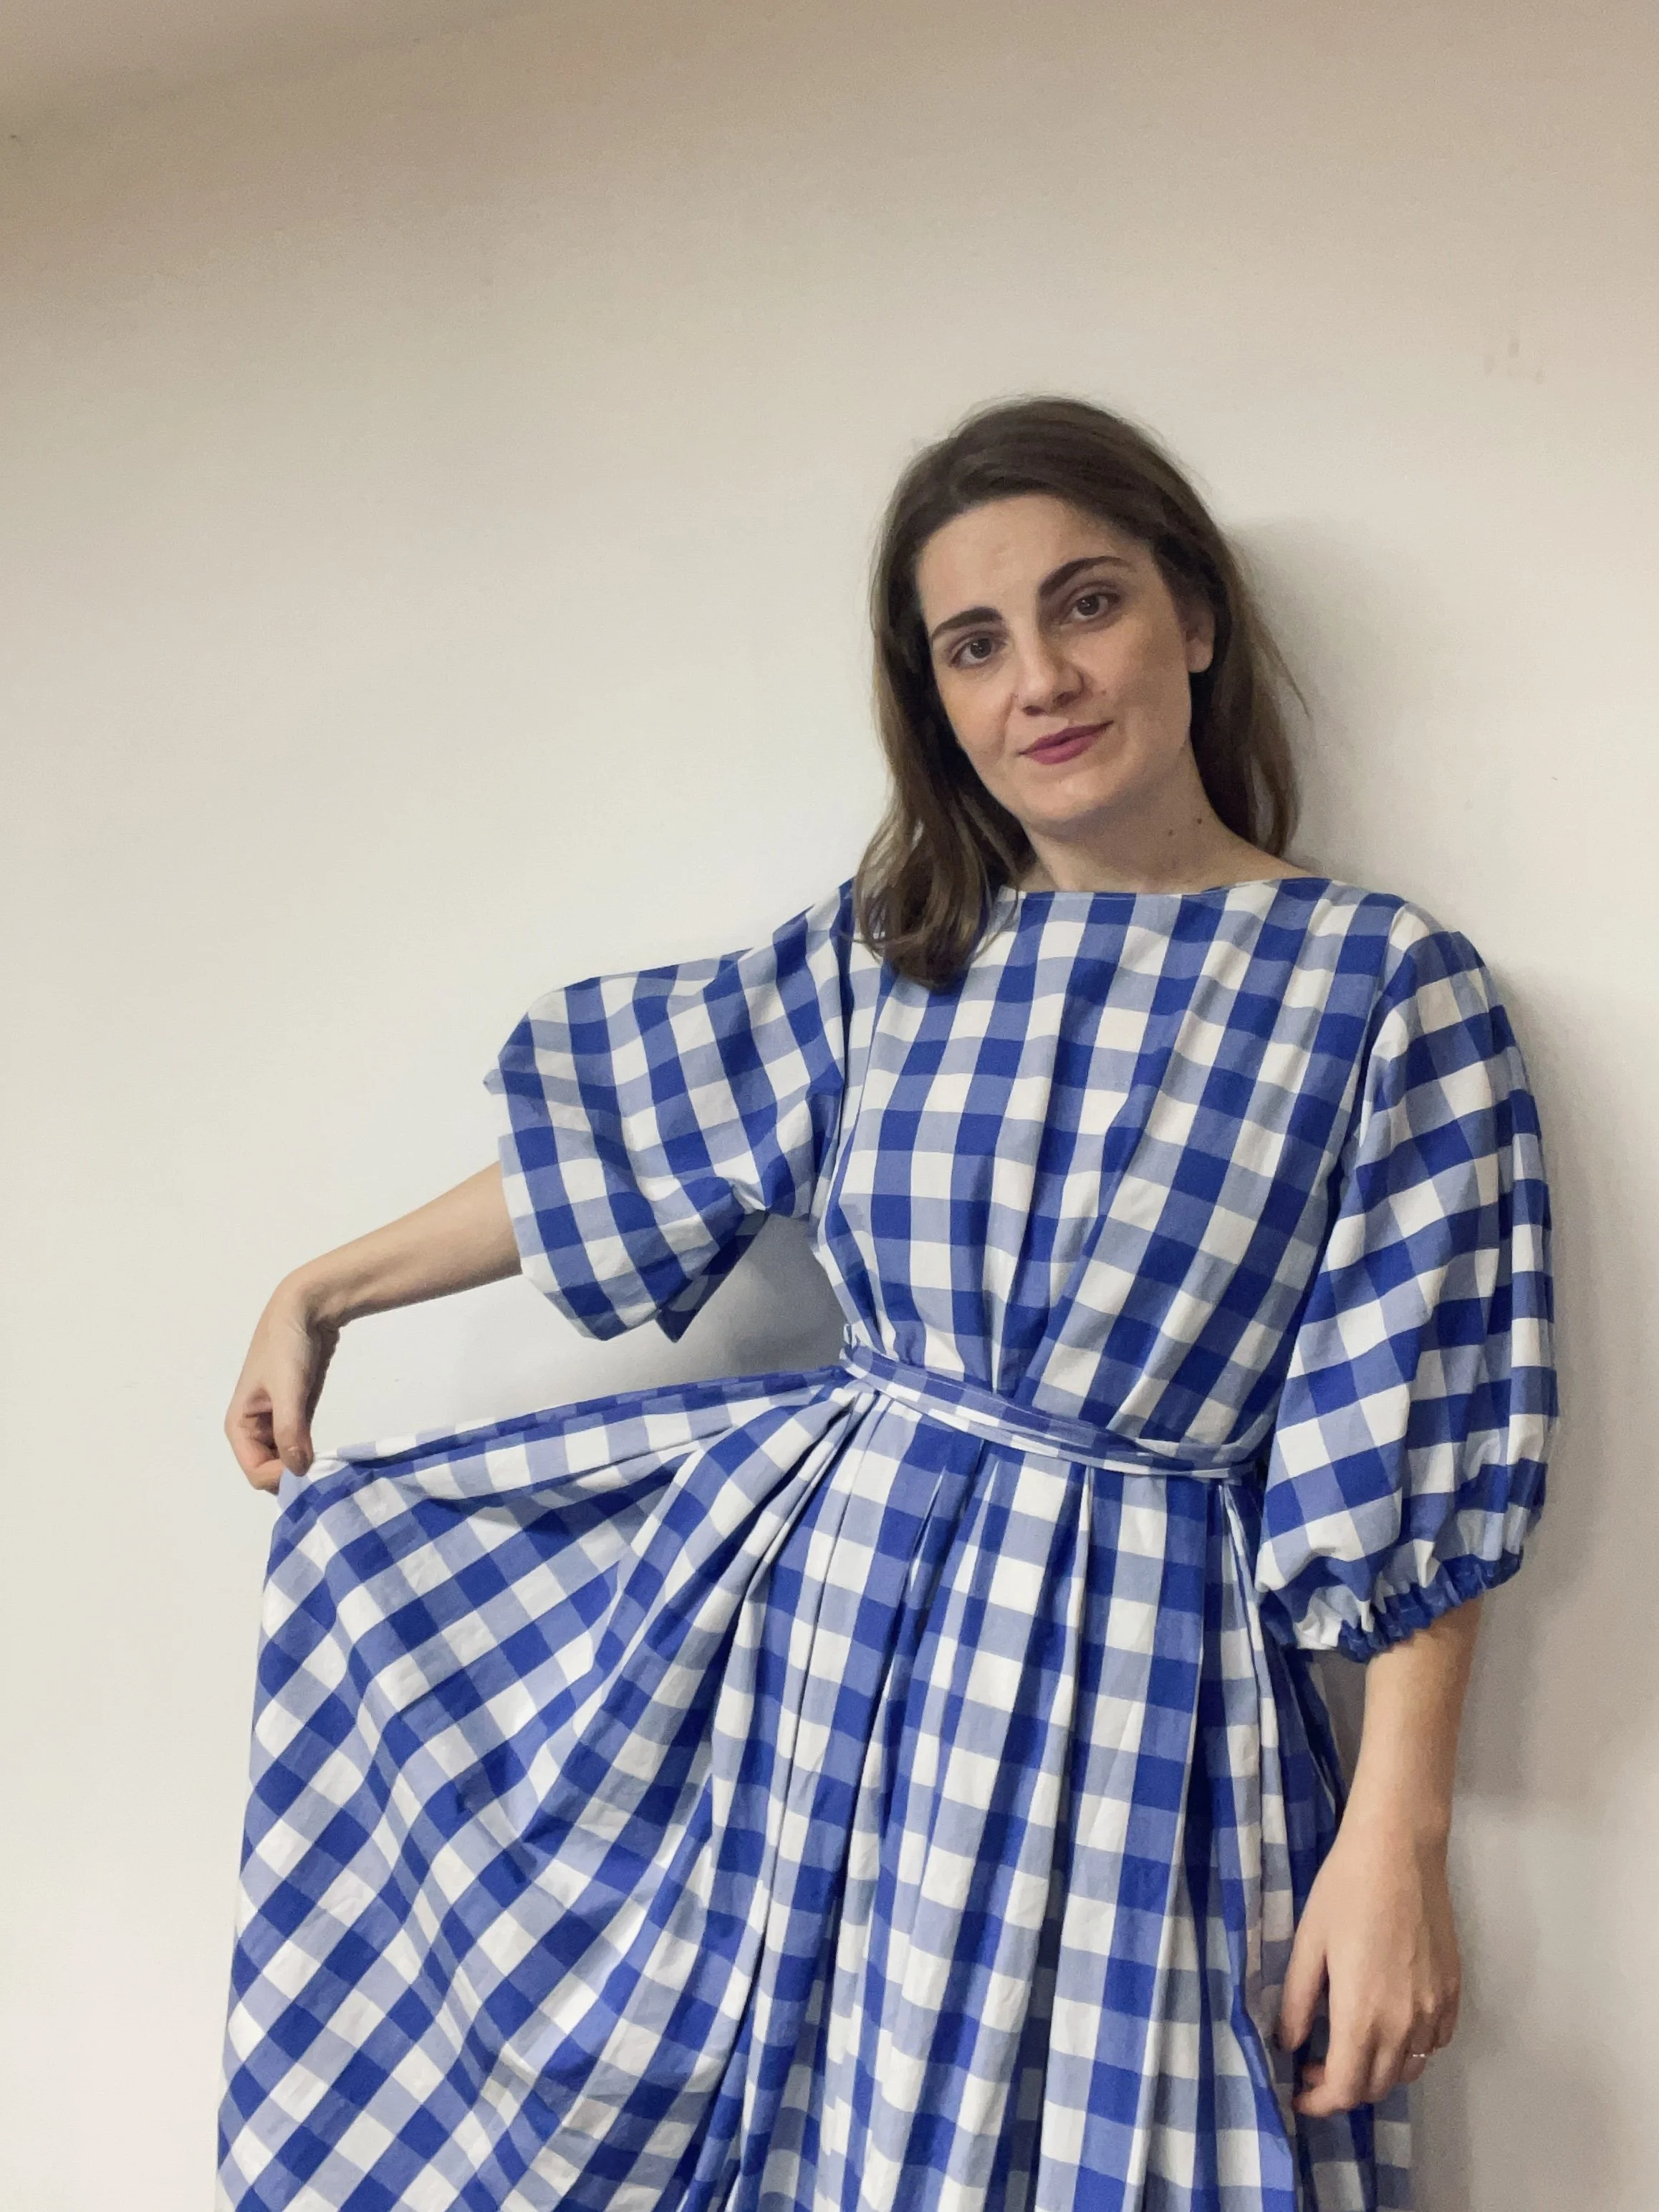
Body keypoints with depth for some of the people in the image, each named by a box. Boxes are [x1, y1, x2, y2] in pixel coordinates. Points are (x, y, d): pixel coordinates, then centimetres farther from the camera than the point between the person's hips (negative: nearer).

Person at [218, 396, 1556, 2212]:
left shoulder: (1386, 985, -9)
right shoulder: (884, 955, 3)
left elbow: (1419, 1457, -8)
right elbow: (623, 1141, 14)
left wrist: (1395, 1840, -10)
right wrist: (323, 1290, 20)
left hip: (1132, 1698, -3)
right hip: (814, 1604, 4)